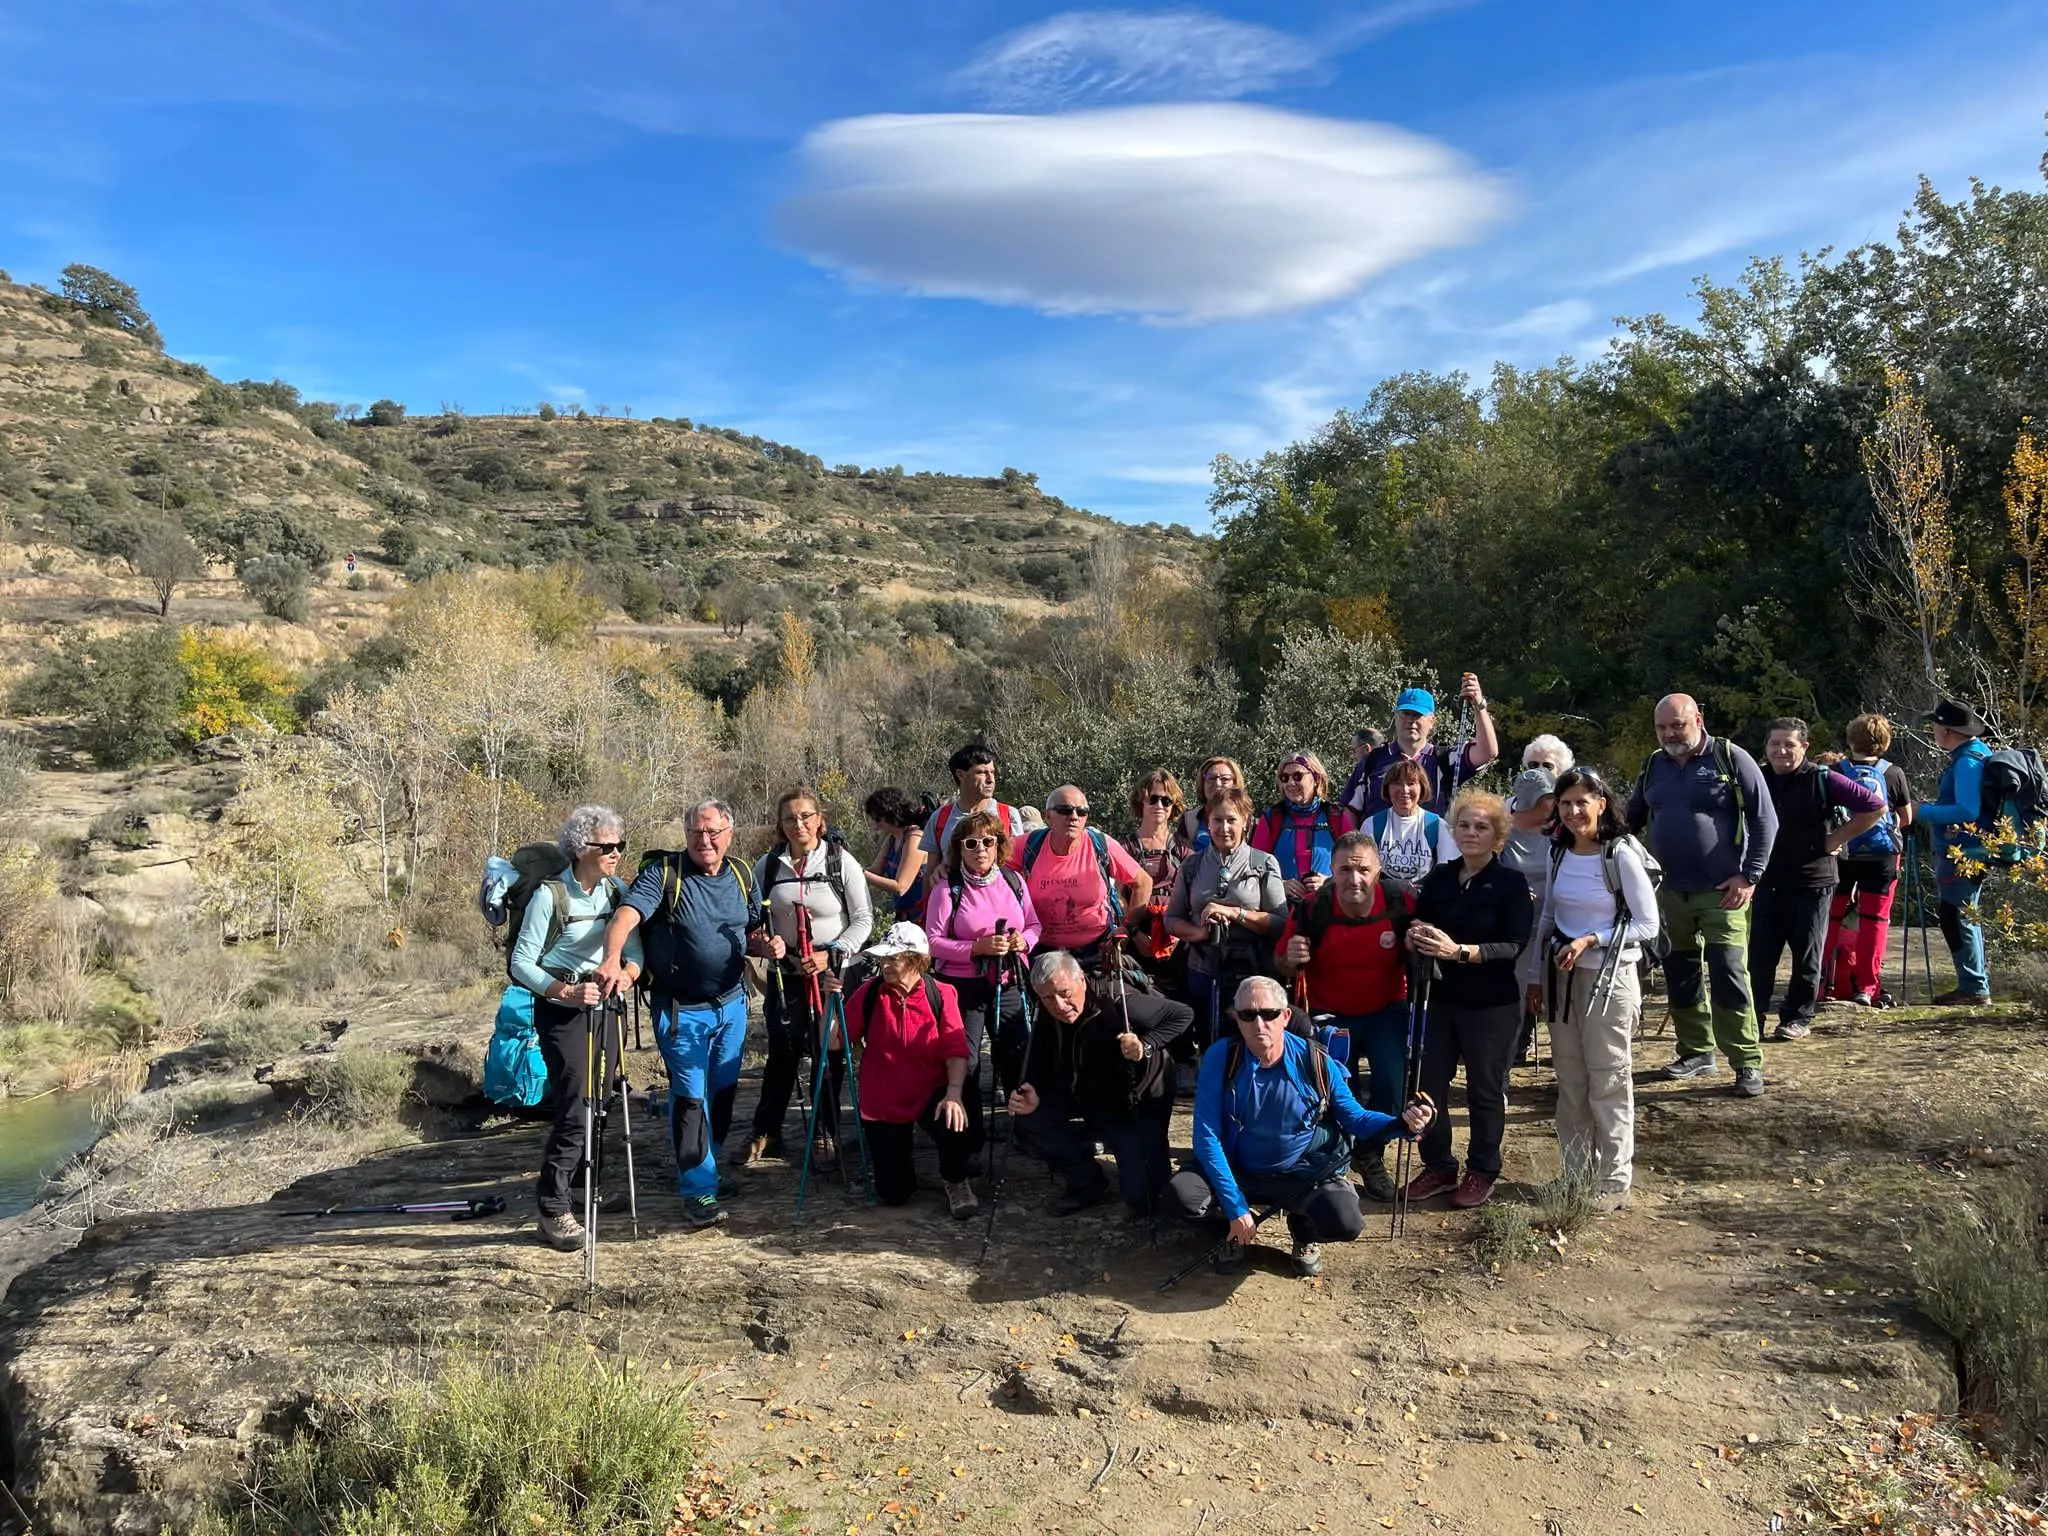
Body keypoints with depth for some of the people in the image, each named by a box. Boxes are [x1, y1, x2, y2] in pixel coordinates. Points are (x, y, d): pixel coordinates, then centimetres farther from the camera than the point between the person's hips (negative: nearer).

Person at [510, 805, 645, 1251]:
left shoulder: (618, 891, 3)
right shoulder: (550, 896, -14)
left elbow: (634, 947, 2)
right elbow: (521, 962, -12)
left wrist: (626, 973, -20)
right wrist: (567, 991, -25)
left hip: (605, 1007, 6)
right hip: (562, 1011, -6)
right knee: (575, 1110, -10)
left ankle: (579, 1190, 32)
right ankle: (553, 1210, 0)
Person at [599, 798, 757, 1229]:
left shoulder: (741, 875, 5)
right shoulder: (663, 873, -11)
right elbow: (627, 914, -27)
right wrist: (613, 960, -46)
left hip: (732, 1004, 5)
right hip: (680, 1010, -5)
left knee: (723, 1092, 14)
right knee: (691, 1097, -5)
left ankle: (706, 1165, 34)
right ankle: (698, 1191, 5)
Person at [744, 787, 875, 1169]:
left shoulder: (842, 861, -5)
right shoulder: (768, 865, 4)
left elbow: (863, 919, -4)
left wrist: (831, 954, -15)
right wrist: (764, 942, -11)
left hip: (833, 974, -2)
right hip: (785, 974, 2)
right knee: (781, 1054, 4)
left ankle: (825, 1137, 17)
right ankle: (766, 1135, 18)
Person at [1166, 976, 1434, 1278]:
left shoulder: (1314, 1061, -13)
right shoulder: (1221, 1057, -18)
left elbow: (1355, 1119, -1)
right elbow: (1207, 1136, -18)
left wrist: (1402, 1124, -24)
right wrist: (1236, 1208, -23)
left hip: (1304, 1175, 0)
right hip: (1239, 1171, 0)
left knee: (1345, 1222, -29)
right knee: (1181, 1194, -28)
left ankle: (1304, 1231, 11)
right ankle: (1232, 1231, 8)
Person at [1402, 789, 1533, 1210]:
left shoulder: (1511, 884, -6)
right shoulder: (1438, 879, 8)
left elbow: (1514, 946, -15)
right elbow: (1417, 927, 12)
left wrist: (1459, 950, -28)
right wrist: (1414, 937, -13)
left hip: (1492, 1003, -4)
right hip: (1440, 998, 4)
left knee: (1485, 1089, 7)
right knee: (1428, 1084, 3)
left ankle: (1482, 1171, 24)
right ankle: (1438, 1166, 21)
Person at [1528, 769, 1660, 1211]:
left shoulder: (1621, 855, -11)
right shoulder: (1557, 853, 5)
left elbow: (1648, 925, -10)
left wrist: (1590, 940, -18)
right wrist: (1536, 976, 13)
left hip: (1610, 977, -5)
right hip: (1562, 976, 5)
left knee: (1608, 1082, 0)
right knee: (1569, 1080, 10)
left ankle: (1614, 1183, 10)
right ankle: (1575, 1173, 21)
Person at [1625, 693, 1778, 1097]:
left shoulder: (1731, 759, -5)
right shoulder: (1654, 766, 10)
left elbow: (1765, 821, -6)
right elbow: (1631, 821, 19)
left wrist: (1749, 876, -11)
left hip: (1720, 892, -5)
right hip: (1669, 892, 6)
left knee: (1729, 978, -8)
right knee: (1679, 977, 11)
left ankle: (1747, 1063, -1)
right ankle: (1697, 1052, 24)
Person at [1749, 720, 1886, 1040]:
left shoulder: (1822, 780, -8)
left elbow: (1876, 806, -5)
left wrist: (1837, 839, -7)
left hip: (1811, 883, -3)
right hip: (1767, 882, 3)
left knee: (1806, 956, 5)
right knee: (1759, 954, 1)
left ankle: (1798, 1018, 16)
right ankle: (1753, 1018, 6)